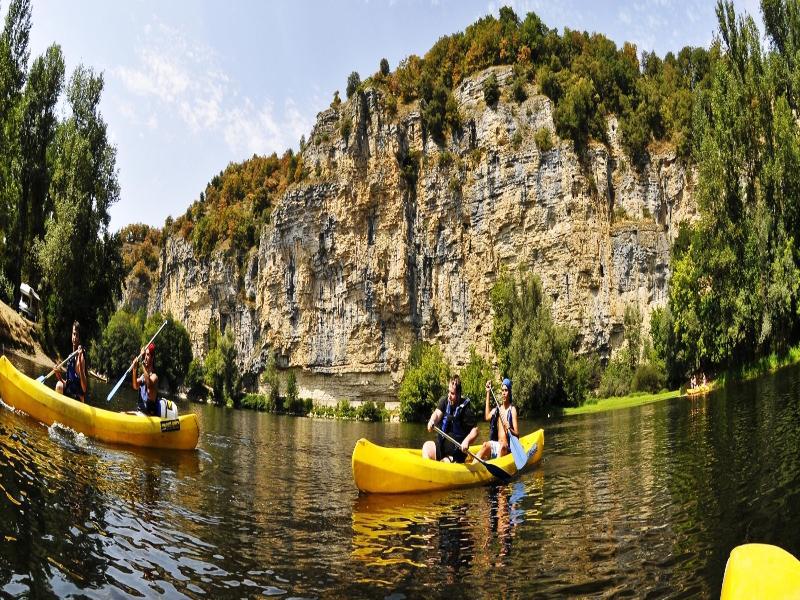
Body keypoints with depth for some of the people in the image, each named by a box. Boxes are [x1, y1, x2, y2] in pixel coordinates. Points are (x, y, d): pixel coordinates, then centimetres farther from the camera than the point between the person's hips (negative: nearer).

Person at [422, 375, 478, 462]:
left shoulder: (465, 407, -12)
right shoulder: (444, 401, 3)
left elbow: (475, 430, -11)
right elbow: (437, 413, -12)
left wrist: (466, 441, -30)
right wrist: (432, 421, -35)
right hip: (442, 446, 6)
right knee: (427, 446, -15)